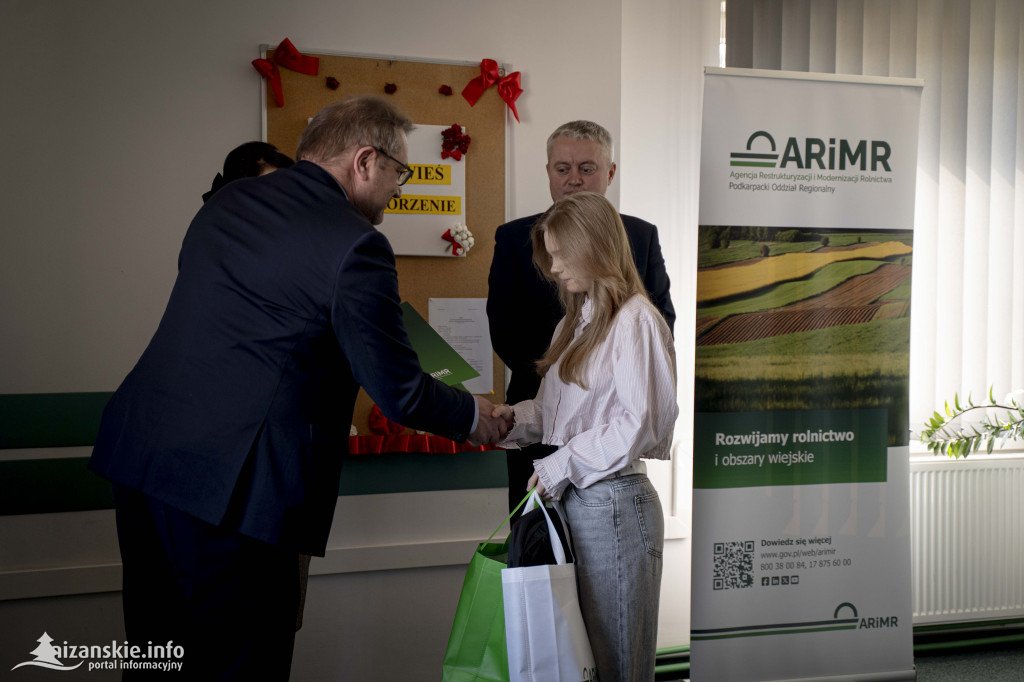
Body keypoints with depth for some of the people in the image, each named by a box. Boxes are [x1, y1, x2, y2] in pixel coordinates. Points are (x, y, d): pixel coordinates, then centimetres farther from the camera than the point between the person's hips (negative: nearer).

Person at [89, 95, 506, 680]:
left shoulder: (228, 200, 12)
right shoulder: (355, 245, -12)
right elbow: (398, 391, -9)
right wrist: (474, 416, 11)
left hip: (138, 454, 8)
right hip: (230, 487, -8)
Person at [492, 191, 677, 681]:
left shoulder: (634, 320, -11)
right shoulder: (576, 321, 17)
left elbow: (640, 424, -17)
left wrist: (562, 465, -14)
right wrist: (514, 419, 1)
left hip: (611, 503, -8)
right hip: (567, 499, 8)